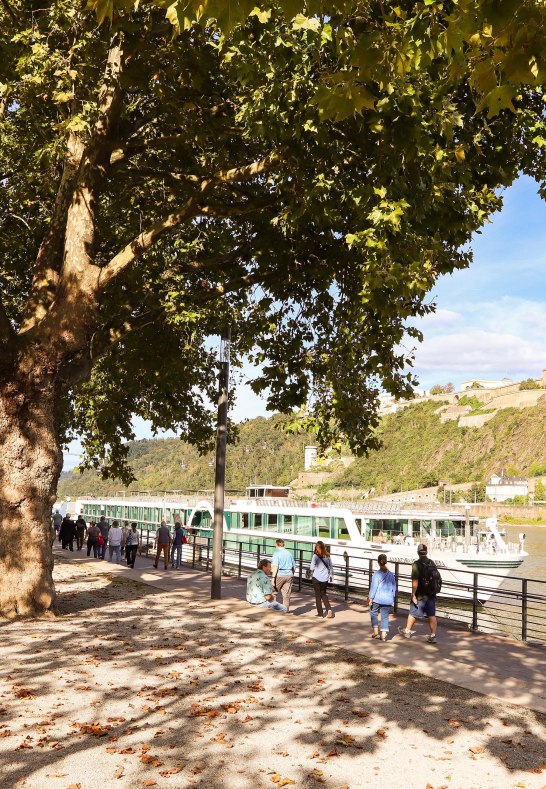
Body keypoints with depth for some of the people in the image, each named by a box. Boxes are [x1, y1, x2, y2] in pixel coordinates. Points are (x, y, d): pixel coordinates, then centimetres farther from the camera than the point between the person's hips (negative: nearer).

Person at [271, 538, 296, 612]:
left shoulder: (276, 553, -6)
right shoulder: (289, 553, 11)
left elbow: (275, 566, -16)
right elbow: (294, 566, 15)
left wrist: (273, 577, -15)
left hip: (280, 575, -5)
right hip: (289, 575, 5)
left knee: (274, 592, 9)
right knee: (287, 594, 9)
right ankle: (286, 610, 11)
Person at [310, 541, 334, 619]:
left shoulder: (315, 556, -14)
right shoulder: (327, 556, 0)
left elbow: (312, 567, -12)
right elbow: (330, 567, 6)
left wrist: (311, 573, 9)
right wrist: (330, 575, 19)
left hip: (316, 578, -4)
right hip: (325, 578, 4)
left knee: (318, 595, 9)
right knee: (323, 594, 19)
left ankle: (320, 613, 11)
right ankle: (329, 609, 2)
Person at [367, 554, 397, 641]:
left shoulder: (377, 574, -10)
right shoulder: (391, 574, 3)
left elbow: (374, 587, -11)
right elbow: (394, 588, 10)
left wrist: (370, 598, -6)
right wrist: (392, 598, 21)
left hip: (377, 599, -3)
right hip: (388, 600, 3)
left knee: (373, 613, 15)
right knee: (385, 617, 8)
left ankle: (376, 631, 13)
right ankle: (384, 635, 4)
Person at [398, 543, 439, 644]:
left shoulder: (417, 564, -17)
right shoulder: (432, 563, 4)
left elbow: (415, 581, -21)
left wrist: (413, 594, -16)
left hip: (420, 595, -5)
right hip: (431, 594, 5)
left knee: (413, 613, 11)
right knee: (432, 615, 8)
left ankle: (407, 630, 28)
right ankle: (432, 636, 6)